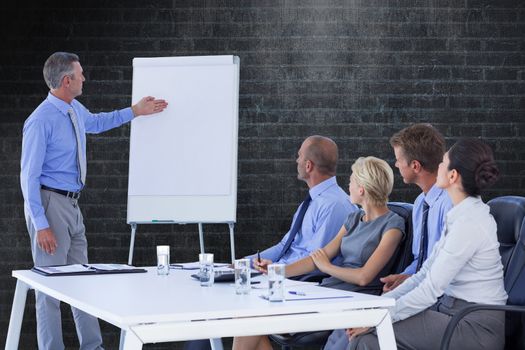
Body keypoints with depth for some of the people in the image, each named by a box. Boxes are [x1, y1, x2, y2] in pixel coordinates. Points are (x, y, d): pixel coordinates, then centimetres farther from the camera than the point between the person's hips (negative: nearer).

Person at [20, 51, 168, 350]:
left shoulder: (76, 110, 6)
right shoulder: (41, 121, -19)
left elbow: (96, 122, 32)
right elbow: (29, 176, -18)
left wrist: (136, 111, 31)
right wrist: (40, 225, -21)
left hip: (72, 206, 9)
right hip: (50, 205, -9)